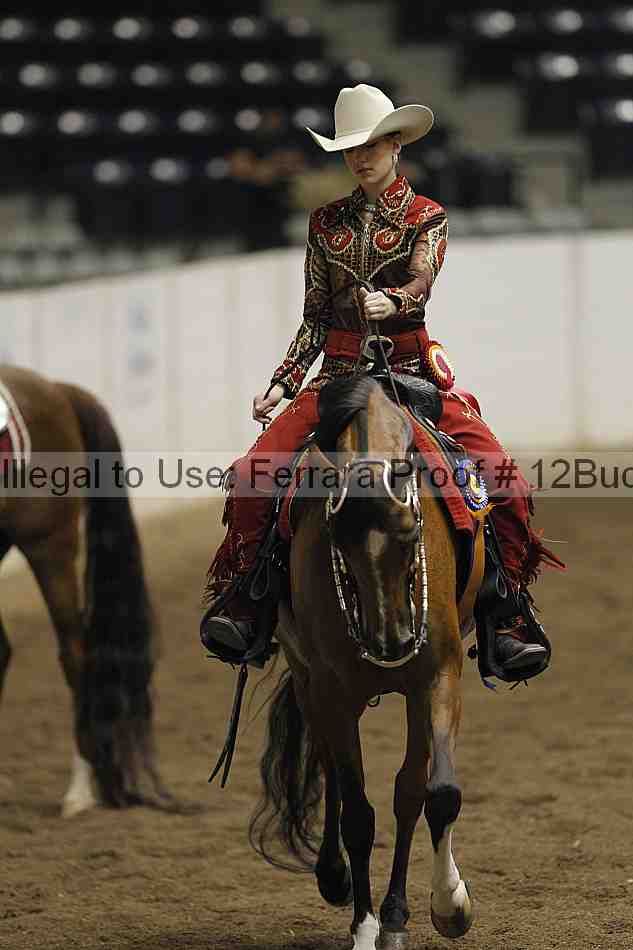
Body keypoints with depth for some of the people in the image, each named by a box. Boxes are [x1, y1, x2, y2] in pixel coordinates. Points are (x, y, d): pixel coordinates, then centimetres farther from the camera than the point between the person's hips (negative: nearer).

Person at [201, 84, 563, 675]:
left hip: (413, 373, -2)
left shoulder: (426, 217, 6)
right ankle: (243, 603, -7)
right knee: (250, 478, -20)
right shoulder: (327, 223, 14)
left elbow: (421, 283, -15)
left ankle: (506, 622, -11)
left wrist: (390, 301, -37)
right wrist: (283, 383, 5)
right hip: (339, 375, 2)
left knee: (507, 487, -21)